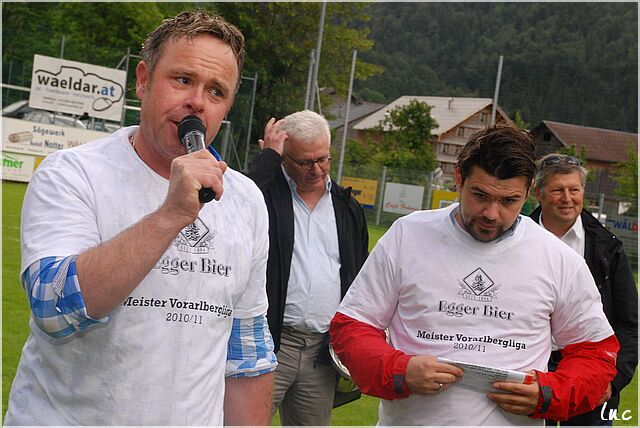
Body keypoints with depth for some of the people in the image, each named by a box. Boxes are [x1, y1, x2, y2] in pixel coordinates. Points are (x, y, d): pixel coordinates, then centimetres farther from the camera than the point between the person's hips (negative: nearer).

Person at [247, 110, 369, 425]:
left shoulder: (348, 209, 14)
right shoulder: (267, 192, 0)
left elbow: (360, 279, 19)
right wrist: (269, 155, -14)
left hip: (323, 350, 5)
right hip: (270, 341, -4)